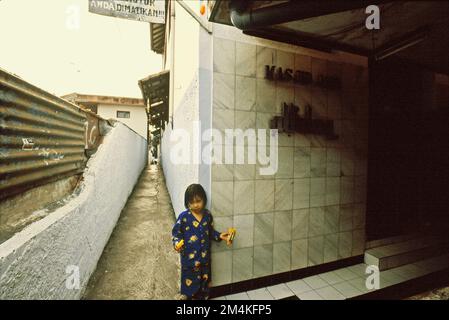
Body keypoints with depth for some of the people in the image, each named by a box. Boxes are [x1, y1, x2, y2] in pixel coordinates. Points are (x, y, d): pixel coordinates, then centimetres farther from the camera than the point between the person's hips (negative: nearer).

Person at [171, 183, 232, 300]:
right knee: (190, 282, 10)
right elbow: (176, 232, -8)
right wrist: (177, 243, -25)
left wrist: (219, 236, -4)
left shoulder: (207, 215, -4)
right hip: (189, 257, -4)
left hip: (204, 256, 4)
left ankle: (203, 297, 44)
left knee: (204, 281, 21)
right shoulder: (184, 216, -16)